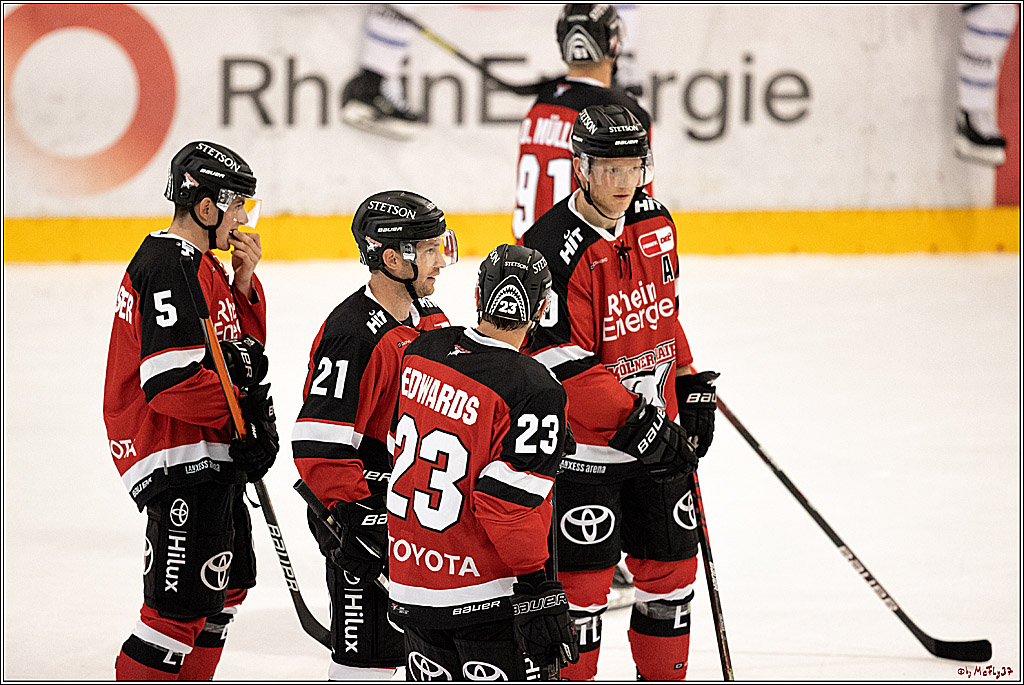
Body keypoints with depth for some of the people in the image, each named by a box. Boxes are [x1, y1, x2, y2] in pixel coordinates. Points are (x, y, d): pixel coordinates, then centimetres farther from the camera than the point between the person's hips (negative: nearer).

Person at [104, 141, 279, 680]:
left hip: (210, 455, 11)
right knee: (183, 604, -14)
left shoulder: (202, 265, 15)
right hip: (181, 462, -11)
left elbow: (243, 346, 19)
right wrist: (245, 410, -17)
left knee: (229, 583, 23)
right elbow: (171, 380, -26)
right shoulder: (171, 268, -19)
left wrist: (243, 281, 5)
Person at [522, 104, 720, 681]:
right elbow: (564, 368, -22)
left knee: (672, 568, 13)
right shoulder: (553, 249, -21)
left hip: (659, 433, 7)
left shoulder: (655, 221, 3)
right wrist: (633, 422, -25)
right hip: (583, 447, -7)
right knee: (582, 586, -4)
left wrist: (691, 387, 16)